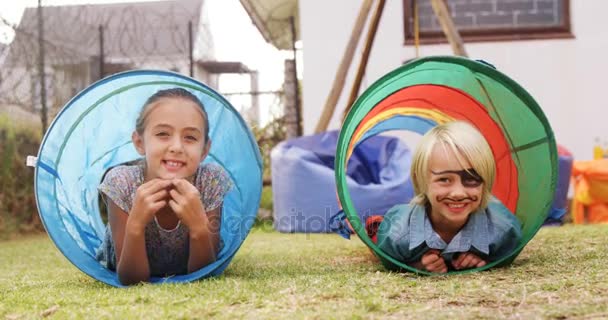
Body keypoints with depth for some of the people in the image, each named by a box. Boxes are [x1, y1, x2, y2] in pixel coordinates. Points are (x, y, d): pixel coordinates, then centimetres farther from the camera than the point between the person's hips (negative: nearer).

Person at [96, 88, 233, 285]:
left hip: (185, 272, 1)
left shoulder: (213, 182, -31)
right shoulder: (121, 183, -33)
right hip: (127, 267, -1)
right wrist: (135, 224, -47)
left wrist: (199, 226, -45)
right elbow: (130, 279, -30)